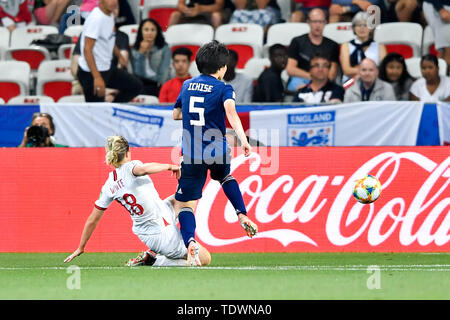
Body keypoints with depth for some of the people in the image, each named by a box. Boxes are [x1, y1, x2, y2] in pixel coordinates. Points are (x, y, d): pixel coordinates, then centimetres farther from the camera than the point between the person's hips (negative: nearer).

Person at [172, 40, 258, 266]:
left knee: (184, 205, 0)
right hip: (217, 152, -1)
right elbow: (230, 111, -22)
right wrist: (243, 139, -32)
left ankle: (190, 241, -27)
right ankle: (242, 215, 17)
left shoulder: (187, 85, 11)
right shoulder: (223, 89, -2)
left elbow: (176, 114, 23)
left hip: (191, 154, 1)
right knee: (225, 177, 35)